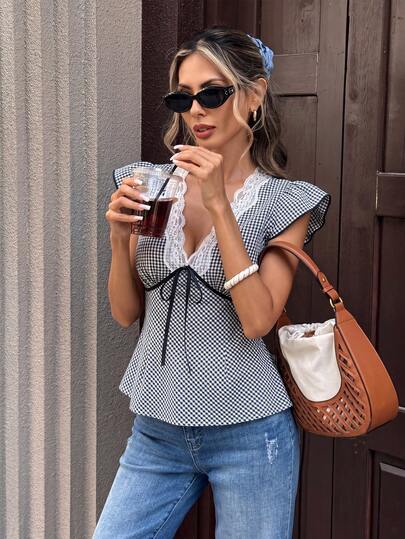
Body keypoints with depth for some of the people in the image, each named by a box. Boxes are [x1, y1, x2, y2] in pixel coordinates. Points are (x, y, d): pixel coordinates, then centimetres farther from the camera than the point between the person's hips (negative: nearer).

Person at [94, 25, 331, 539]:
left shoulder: (284, 201, -5)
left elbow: (258, 320, -17)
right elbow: (125, 312, 6)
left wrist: (219, 204, -21)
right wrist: (119, 235, -12)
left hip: (248, 433, -3)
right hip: (157, 429, 3)